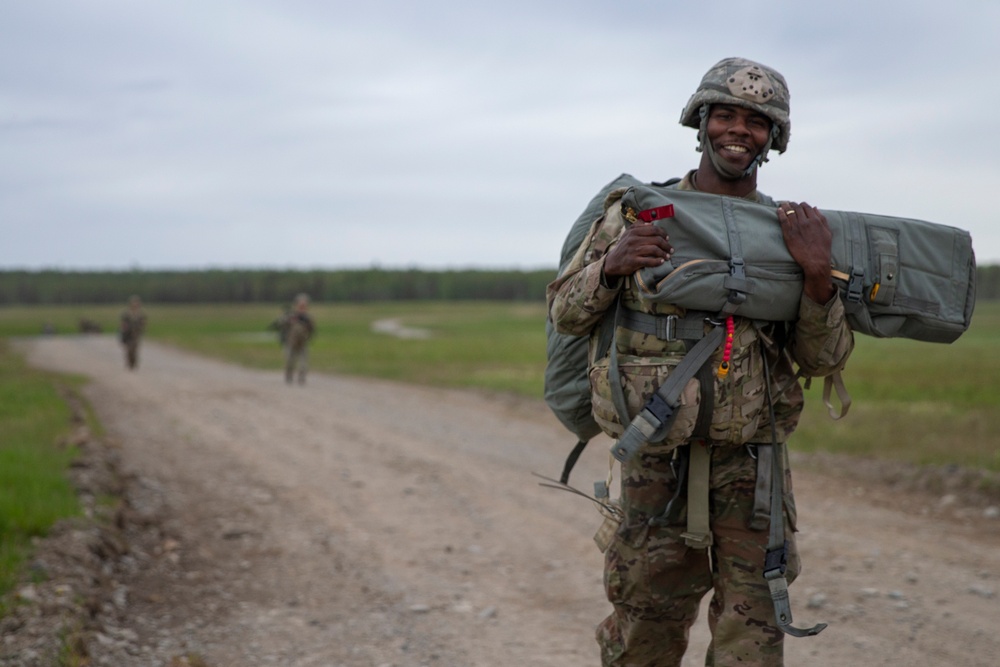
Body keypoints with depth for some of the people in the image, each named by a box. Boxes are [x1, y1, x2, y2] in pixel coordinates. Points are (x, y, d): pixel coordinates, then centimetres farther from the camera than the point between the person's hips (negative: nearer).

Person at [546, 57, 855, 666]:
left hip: (753, 472, 1)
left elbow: (824, 360, 2)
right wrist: (611, 264, -14)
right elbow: (566, 313, 6)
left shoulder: (791, 230, 6)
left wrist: (819, 274, -16)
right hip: (658, 463, -1)